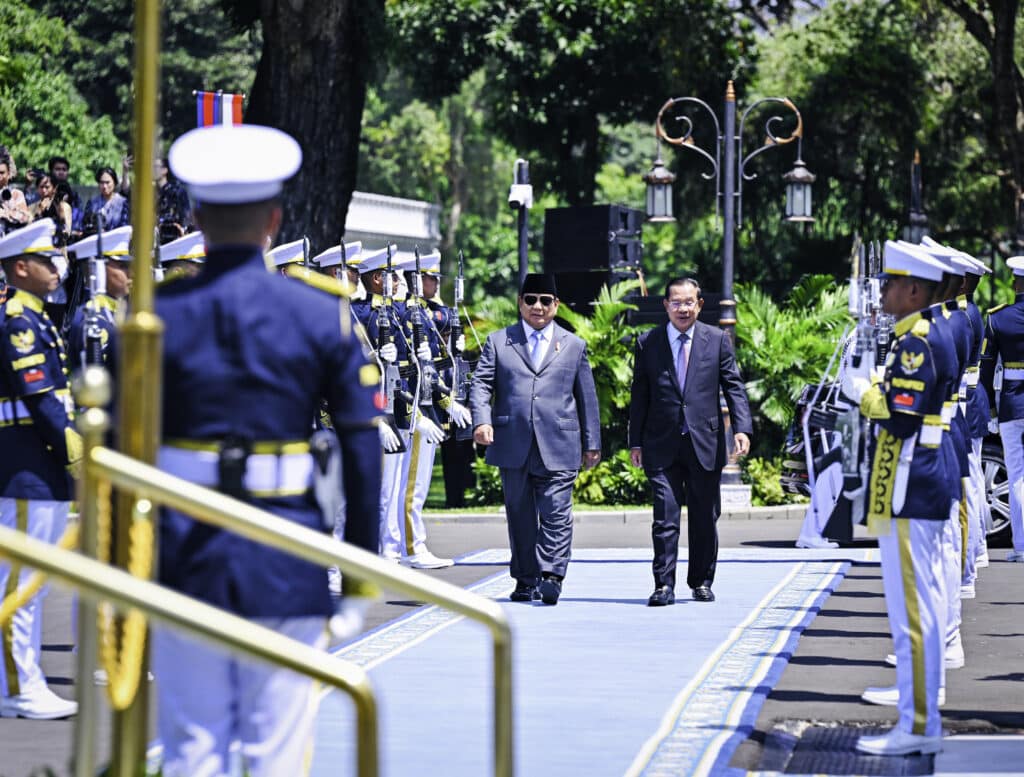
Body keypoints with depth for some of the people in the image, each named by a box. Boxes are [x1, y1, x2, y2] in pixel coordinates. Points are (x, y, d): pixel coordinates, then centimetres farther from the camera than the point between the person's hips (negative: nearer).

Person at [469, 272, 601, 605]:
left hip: (558, 448, -1)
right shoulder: (498, 342, 11)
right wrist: (482, 421, -14)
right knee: (520, 516, 7)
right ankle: (525, 580, 14)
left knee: (556, 514, -10)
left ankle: (551, 577, -12)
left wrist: (591, 443, 12)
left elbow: (587, 397, 14)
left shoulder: (574, 346, 13)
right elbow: (481, 384, 3)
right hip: (513, 446, 1)